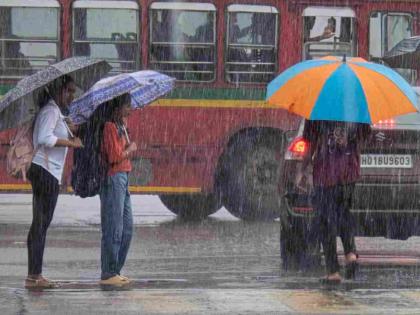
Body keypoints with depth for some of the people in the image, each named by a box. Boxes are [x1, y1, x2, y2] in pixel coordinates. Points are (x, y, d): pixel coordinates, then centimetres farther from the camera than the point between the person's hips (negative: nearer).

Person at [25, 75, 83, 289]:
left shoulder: (55, 112, 21)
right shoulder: (51, 111, -11)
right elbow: (45, 138, -24)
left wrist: (66, 129, 16)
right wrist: (71, 143, -17)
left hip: (49, 174, 11)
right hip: (45, 171, -11)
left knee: (41, 224, 10)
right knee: (41, 223, -10)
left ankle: (35, 275, 13)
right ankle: (33, 276, -11)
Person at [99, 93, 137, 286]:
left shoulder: (120, 125, 15)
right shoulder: (110, 127, -14)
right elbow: (114, 157, -20)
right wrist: (131, 149, -6)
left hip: (123, 179, 10)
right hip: (113, 179, -10)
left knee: (126, 228, 13)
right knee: (114, 229, -7)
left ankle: (115, 271, 20)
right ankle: (108, 275, -2)